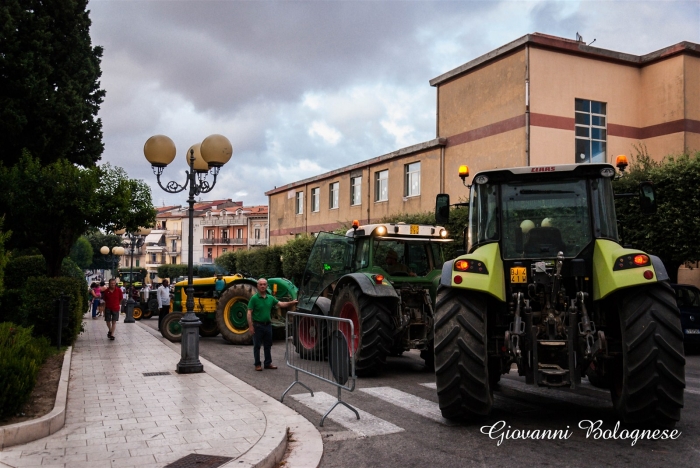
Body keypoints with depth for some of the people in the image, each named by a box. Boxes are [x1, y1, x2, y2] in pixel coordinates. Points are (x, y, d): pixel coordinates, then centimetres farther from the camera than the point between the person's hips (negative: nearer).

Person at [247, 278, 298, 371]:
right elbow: (249, 313, -12)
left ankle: (268, 363, 23)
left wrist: (291, 303, -16)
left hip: (268, 325, 6)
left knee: (268, 345, 13)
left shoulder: (270, 298, 6)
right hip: (258, 325, -5)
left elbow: (281, 304, 1)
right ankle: (257, 364, 13)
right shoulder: (254, 298, -10)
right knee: (257, 345, 4)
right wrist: (250, 326, -18)